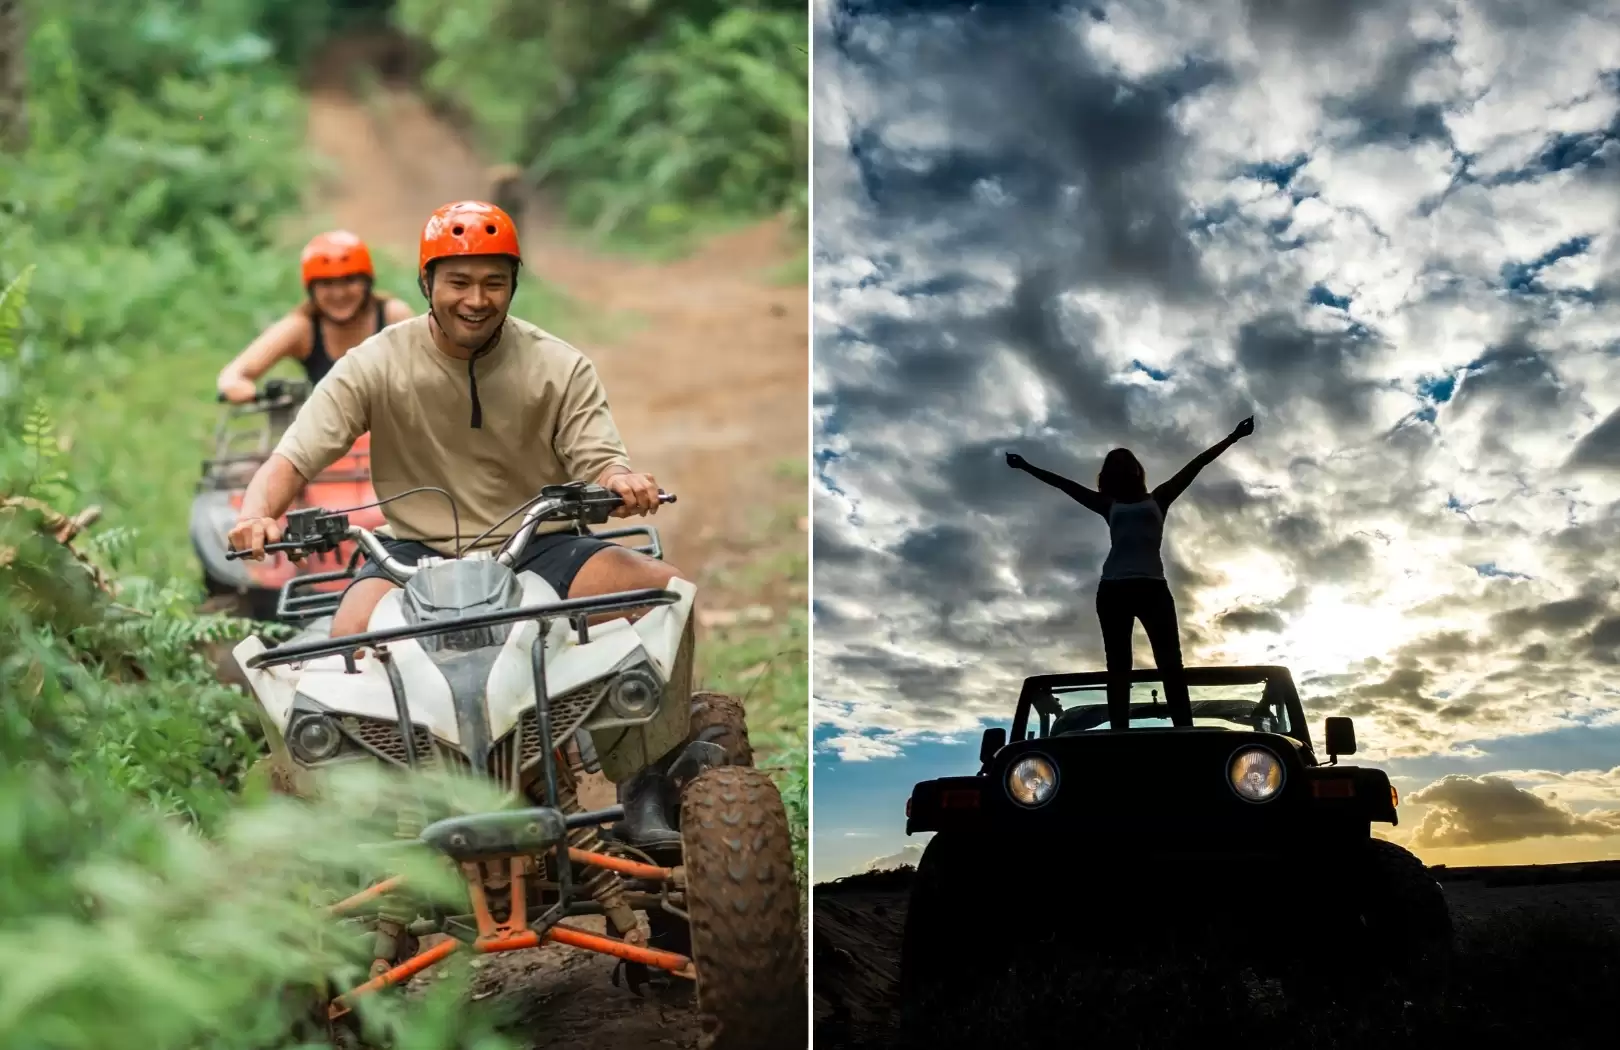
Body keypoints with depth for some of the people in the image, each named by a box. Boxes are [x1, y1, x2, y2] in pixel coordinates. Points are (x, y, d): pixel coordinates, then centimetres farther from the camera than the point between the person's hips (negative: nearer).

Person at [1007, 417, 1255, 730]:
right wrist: (1027, 468, 25)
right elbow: (1063, 483, 24)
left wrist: (1232, 439, 13)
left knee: (1170, 662, -13)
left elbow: (1195, 465, 16)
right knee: (1118, 667, -6)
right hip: (1113, 588, 1)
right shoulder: (1109, 507, 22)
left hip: (1152, 585, -1)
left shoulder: (1158, 499, 20)